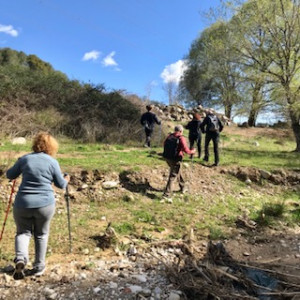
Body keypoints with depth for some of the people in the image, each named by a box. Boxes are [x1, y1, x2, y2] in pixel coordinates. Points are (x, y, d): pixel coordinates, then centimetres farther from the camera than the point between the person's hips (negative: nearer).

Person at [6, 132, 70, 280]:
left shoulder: (25, 159, 1)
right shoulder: (53, 162, -4)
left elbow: (9, 175, 14)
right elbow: (61, 184, 5)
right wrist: (66, 179, 27)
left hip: (23, 204, 1)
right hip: (45, 204, -1)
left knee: (23, 231, 19)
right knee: (41, 234, 18)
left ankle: (20, 258, -5)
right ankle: (39, 267, 25)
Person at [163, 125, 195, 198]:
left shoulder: (169, 136, 4)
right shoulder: (181, 138, -13)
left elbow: (164, 145, 10)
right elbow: (186, 150, -16)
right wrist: (193, 151, 4)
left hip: (167, 158, 7)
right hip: (175, 160, -7)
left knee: (178, 172, 27)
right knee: (172, 176, 2)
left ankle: (183, 187, 42)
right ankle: (167, 194, 0)